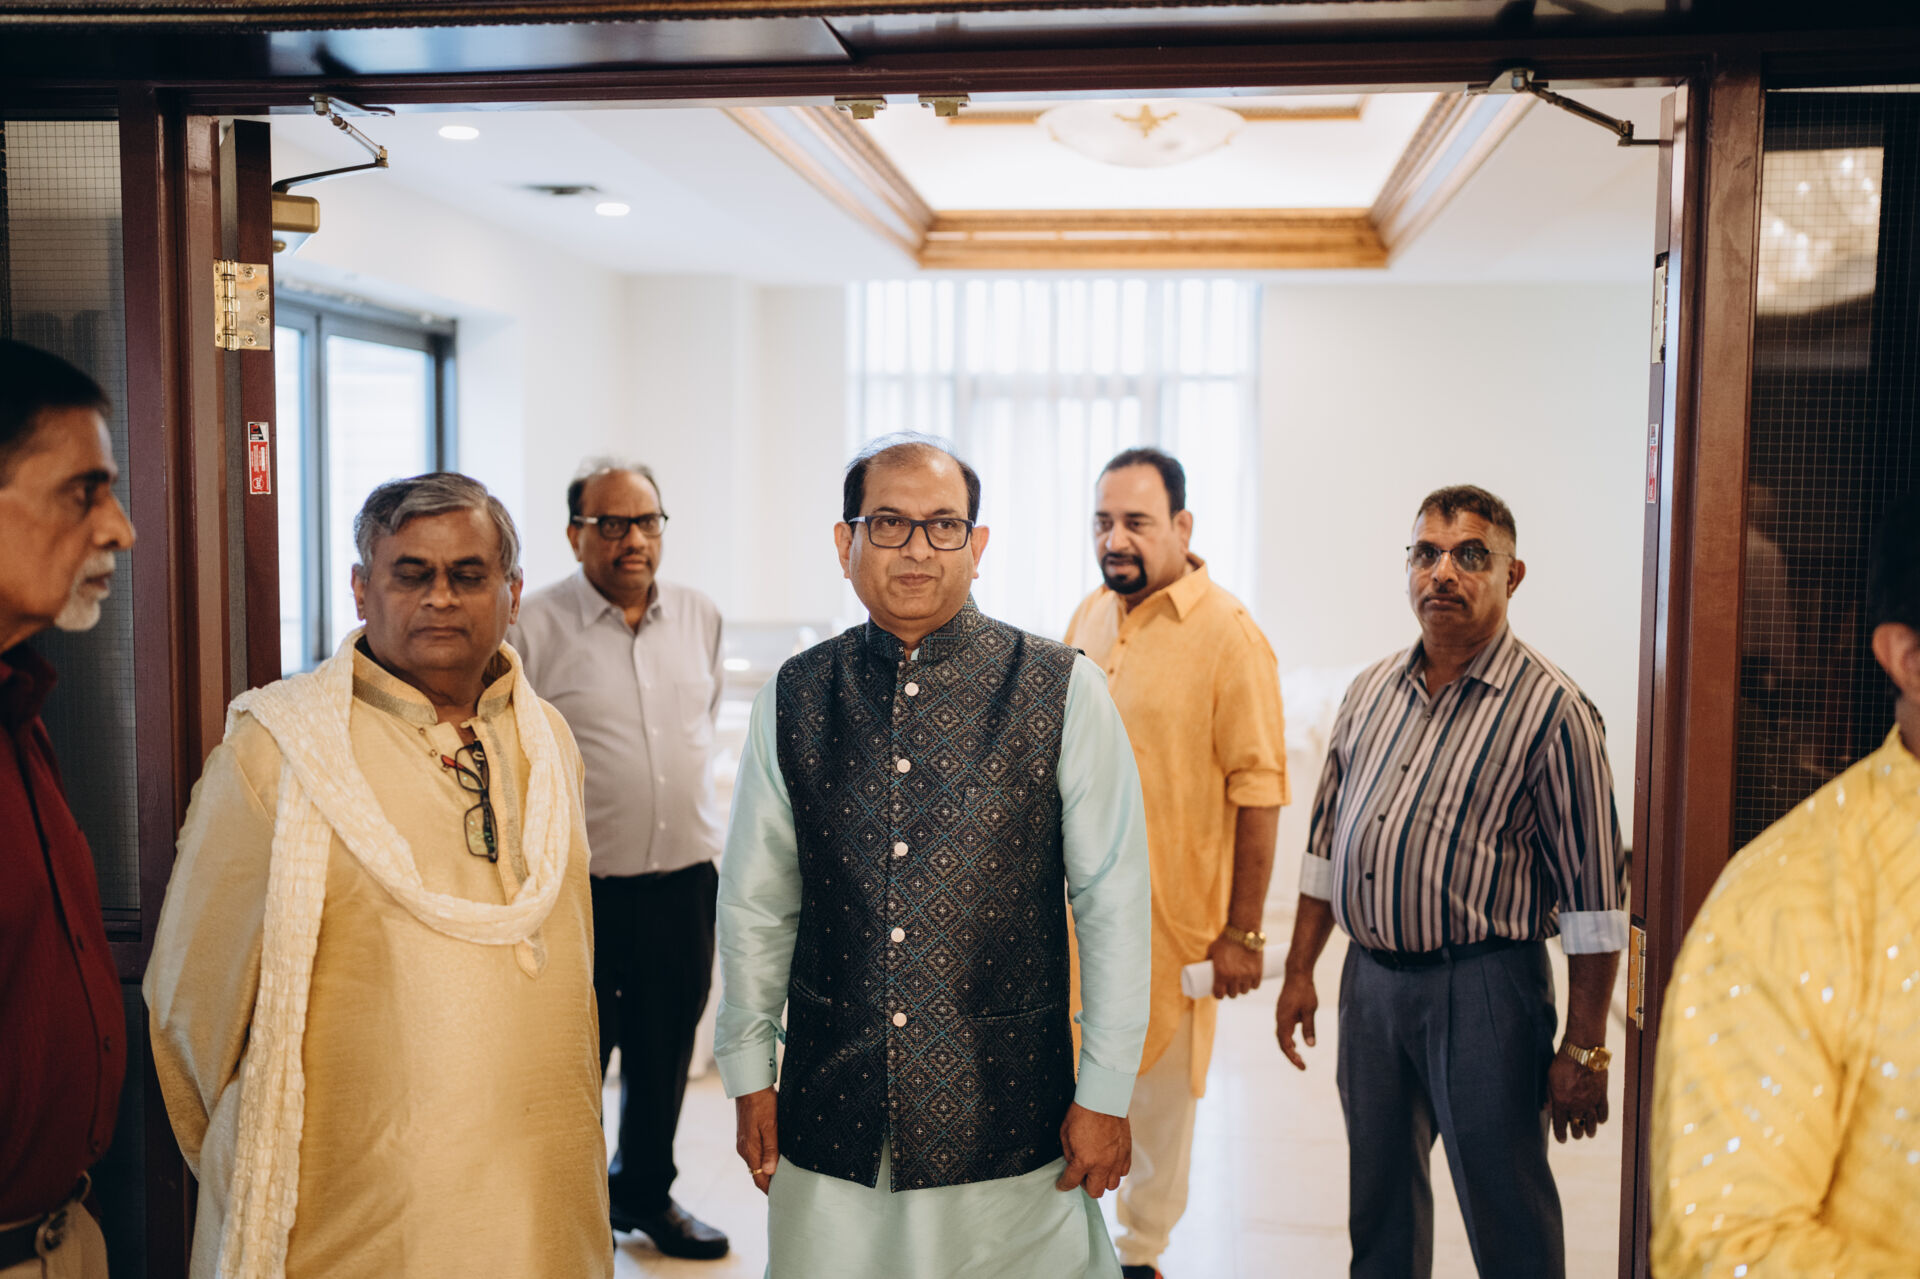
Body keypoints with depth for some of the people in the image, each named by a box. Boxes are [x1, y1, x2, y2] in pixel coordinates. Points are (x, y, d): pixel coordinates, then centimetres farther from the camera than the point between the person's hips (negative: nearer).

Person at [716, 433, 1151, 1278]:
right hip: (829, 1121, 2)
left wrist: (1105, 1092, -3)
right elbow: (755, 902, 7)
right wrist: (748, 1079, 9)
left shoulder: (1063, 693, -6)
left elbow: (1114, 901, -4)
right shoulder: (792, 700, 1)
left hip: (1010, 1122, -2)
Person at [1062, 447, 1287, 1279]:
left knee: (1160, 1094, 10)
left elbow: (1258, 794, -13)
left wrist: (1243, 933, -14)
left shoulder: (1228, 636, -12)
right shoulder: (1088, 618, 7)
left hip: (1171, 916, -5)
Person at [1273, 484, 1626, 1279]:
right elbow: (1326, 842, 15)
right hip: (1370, 977, 5)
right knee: (1379, 1209, 18)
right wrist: (1299, 971, 13)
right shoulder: (1372, 691, 8)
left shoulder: (1551, 708, -10)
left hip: (1483, 990, -5)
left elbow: (1593, 898, -10)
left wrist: (1582, 1051, -11)